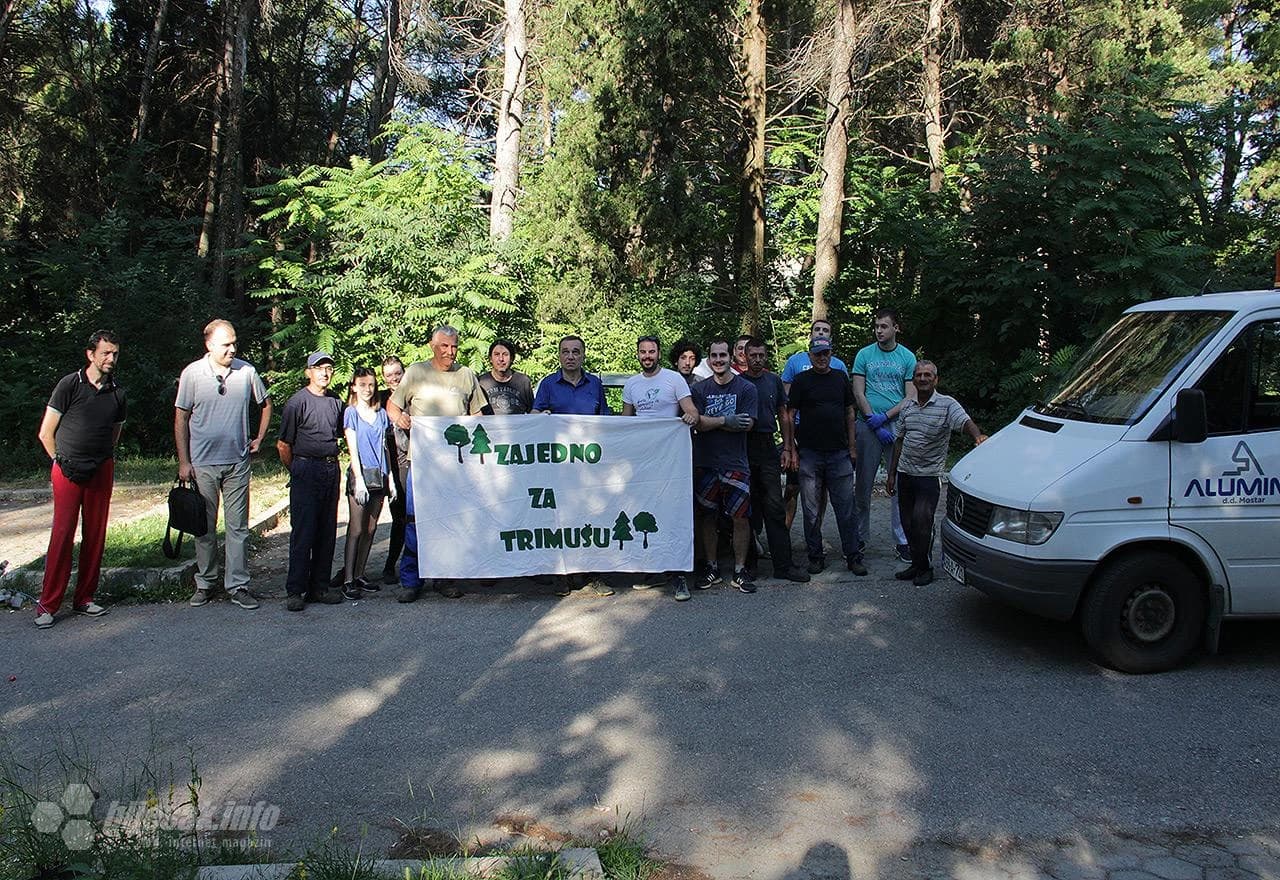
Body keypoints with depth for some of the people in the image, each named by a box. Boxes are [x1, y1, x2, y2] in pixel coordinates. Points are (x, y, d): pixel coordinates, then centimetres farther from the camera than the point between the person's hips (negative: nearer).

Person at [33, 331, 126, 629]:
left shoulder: (117, 393, 10)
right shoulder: (70, 384, -3)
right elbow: (45, 433, 0)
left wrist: (100, 459, 15)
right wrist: (61, 461, 2)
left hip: (101, 471, 4)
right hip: (68, 470, -4)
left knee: (95, 536, 6)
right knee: (62, 534, -6)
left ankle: (84, 598, 17)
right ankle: (48, 604, 1)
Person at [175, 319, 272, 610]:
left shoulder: (247, 371, 0)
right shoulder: (192, 373, -4)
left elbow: (266, 404, 16)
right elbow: (181, 419, 0)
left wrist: (259, 438, 9)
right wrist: (184, 462, -3)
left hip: (237, 463, 1)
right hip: (202, 464, -1)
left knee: (238, 527, 4)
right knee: (205, 527, 9)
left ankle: (238, 585, 10)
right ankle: (205, 583, 21)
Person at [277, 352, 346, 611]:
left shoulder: (336, 401, 12)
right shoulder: (297, 402, -5)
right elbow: (284, 445, -3)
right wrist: (296, 472, 4)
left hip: (332, 470, 6)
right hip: (306, 470, -6)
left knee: (327, 532, 8)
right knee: (303, 533, -7)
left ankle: (319, 586, 16)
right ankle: (295, 591, -1)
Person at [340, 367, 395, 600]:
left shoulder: (381, 413, 12)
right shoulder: (351, 412, -1)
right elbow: (352, 448, -7)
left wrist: (390, 478, 10)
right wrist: (359, 480, -14)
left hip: (379, 476, 5)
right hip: (360, 475, -5)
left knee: (370, 529, 7)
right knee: (356, 529, -5)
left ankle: (359, 576, 15)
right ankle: (348, 579, 0)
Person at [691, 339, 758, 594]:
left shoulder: (746, 388, 2)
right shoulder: (699, 389, 8)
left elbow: (746, 425, -8)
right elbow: (699, 423, -4)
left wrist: (712, 423, -7)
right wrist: (726, 421, -14)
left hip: (736, 463, -2)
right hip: (705, 462, 2)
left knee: (741, 517, -3)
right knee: (707, 516, 7)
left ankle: (740, 569, 9)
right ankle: (711, 567, 20)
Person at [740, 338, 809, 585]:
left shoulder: (774, 381, 11)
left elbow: (783, 416, 13)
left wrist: (788, 448, 7)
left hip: (768, 447, 2)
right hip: (744, 448, -2)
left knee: (775, 507, -2)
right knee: (747, 507, 4)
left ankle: (783, 564, 0)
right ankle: (748, 562, 15)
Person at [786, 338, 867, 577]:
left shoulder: (840, 378, 11)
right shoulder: (801, 381, 1)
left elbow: (850, 413, 15)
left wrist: (852, 446, 10)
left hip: (839, 453, 2)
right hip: (809, 454, -2)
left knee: (847, 508, 2)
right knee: (811, 510, 4)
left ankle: (853, 556, 10)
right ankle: (816, 556, 14)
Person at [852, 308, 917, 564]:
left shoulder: (907, 357, 6)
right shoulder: (864, 355, 6)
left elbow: (911, 397, 1)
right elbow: (858, 394, 0)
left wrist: (885, 416, -12)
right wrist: (875, 423, -9)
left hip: (897, 426, 0)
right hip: (867, 426, 0)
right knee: (863, 485, 4)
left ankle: (903, 540, 6)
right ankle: (860, 536, 15)